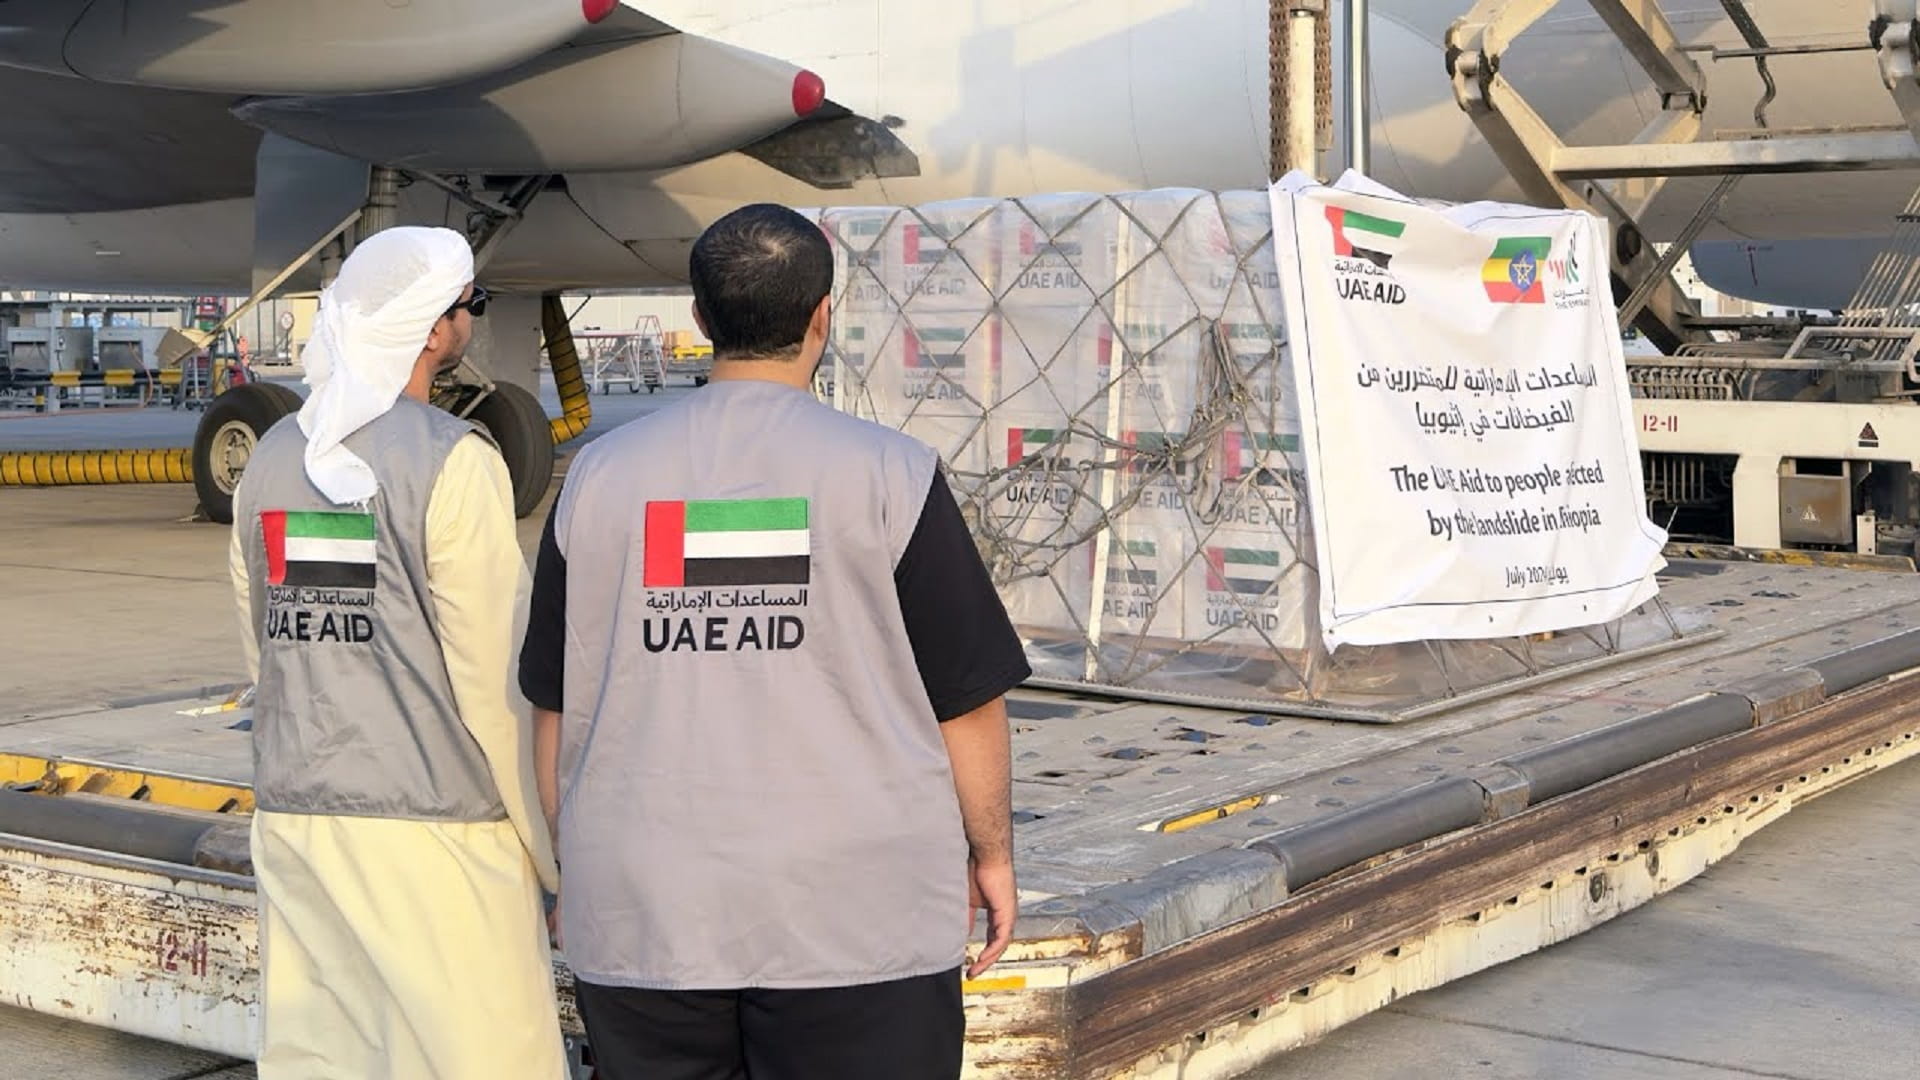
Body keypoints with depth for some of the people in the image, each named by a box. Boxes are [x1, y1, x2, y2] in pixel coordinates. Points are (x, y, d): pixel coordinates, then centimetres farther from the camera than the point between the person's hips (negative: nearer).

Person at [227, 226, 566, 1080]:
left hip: (294, 818, 7)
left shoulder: (272, 459, 8)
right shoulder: (454, 463, -10)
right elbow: (492, 680, -12)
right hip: (431, 821, -7)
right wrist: (549, 857, -4)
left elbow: (263, 655, 12)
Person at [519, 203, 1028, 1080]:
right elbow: (966, 697, -2)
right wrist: (991, 853, 11)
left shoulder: (601, 475, 3)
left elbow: (558, 706, 8)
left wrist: (577, 865, 20)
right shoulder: (887, 473, -6)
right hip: (854, 921, -3)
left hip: (643, 920, 3)